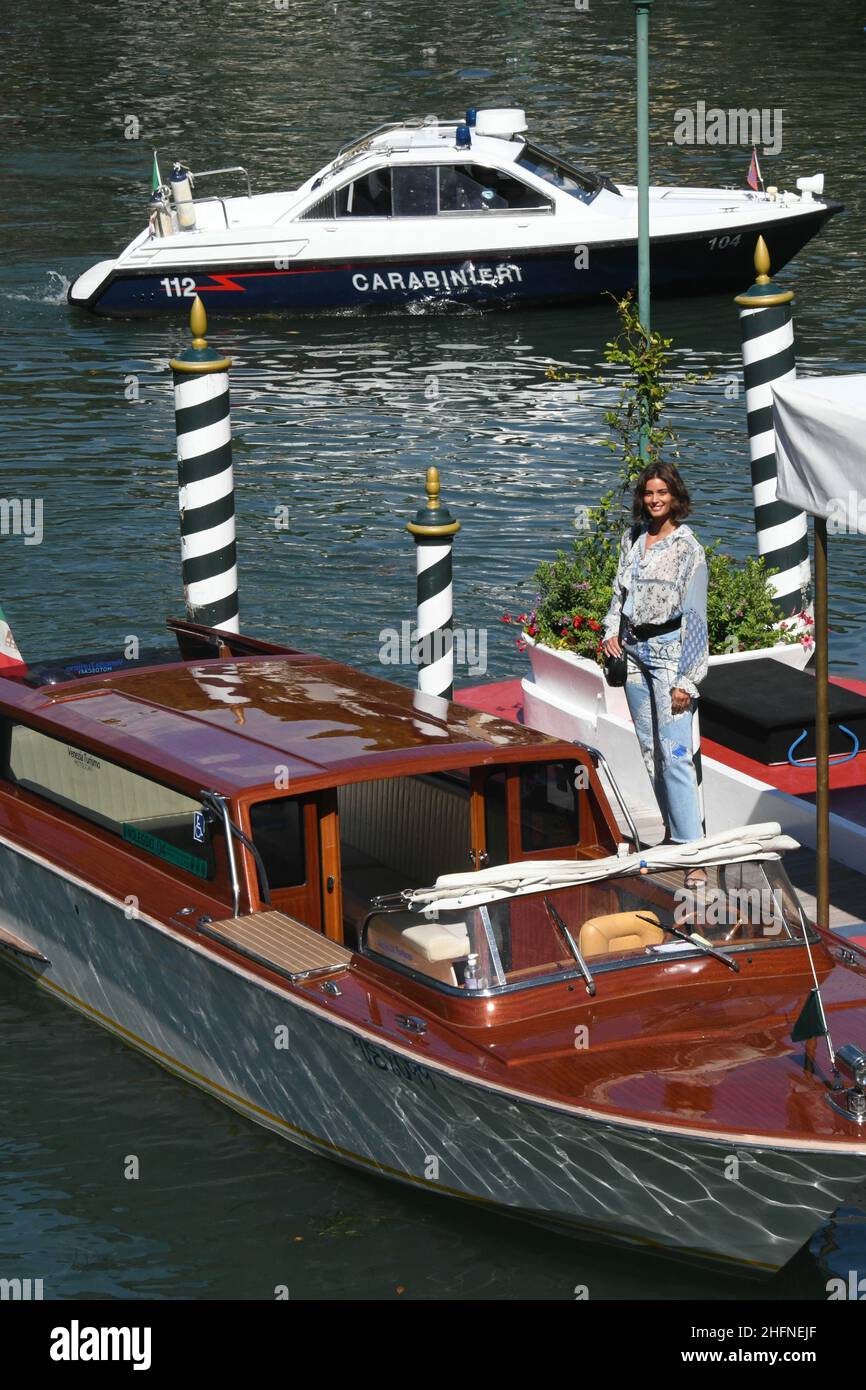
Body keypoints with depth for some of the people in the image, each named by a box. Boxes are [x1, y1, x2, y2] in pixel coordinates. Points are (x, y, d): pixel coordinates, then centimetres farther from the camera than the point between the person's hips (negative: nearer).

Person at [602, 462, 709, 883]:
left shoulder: (688, 548, -9)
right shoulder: (633, 538, 9)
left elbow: (695, 616, -11)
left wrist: (687, 679, -15)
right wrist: (611, 630, 4)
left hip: (669, 649, -7)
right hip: (633, 648, 7)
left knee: (674, 752, -14)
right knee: (650, 749, 10)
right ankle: (674, 832, 20)